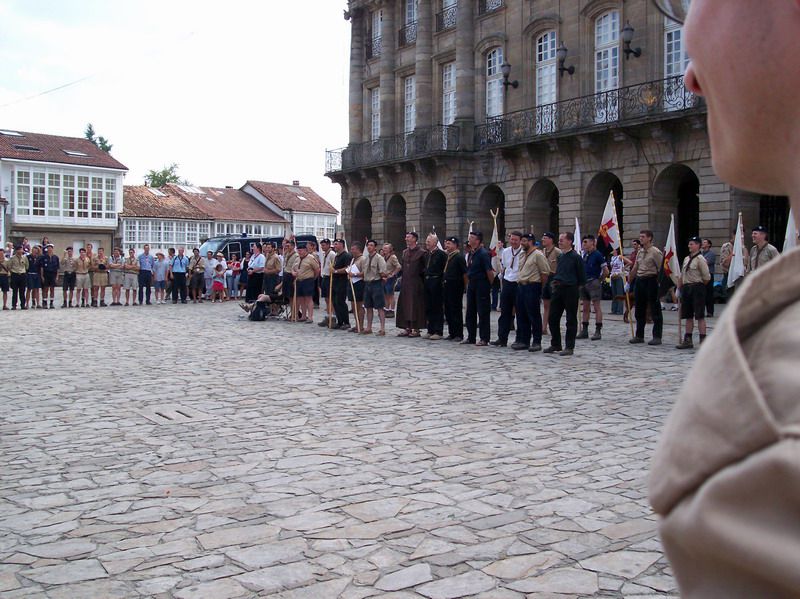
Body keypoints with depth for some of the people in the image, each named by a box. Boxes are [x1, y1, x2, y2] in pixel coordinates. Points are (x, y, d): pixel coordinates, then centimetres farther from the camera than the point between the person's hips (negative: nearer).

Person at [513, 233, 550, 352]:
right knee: (521, 316, 10)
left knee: (534, 316, -3)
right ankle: (523, 341, 17)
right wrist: (519, 283, 14)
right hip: (520, 286, 9)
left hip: (532, 287, -9)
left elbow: (545, 273, -10)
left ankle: (536, 342, 2)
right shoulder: (522, 255, 17)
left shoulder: (538, 255, -9)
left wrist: (540, 288, -7)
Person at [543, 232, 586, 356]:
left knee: (571, 320, 2)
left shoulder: (576, 257, -10)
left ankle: (569, 347, 7)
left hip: (570, 290, -7)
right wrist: (556, 281, 11)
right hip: (558, 290, 8)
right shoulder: (560, 257, 12)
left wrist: (574, 285, 0)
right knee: (553, 318, 8)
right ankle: (555, 345, 20)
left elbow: (582, 278, -8)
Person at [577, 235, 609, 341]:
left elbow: (606, 271, -9)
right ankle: (584, 330, 14)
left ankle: (598, 331, -3)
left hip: (594, 283, -7)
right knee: (585, 307, 10)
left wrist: (600, 280, -1)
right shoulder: (585, 255, 12)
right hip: (584, 282, 8)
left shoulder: (597, 255, -9)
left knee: (596, 306, -4)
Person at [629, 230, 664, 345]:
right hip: (639, 280, 8)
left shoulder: (655, 252, -8)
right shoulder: (640, 252, 14)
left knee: (655, 311, -2)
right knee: (639, 310, 12)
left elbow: (661, 268, -12)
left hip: (651, 280, -8)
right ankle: (639, 336, 21)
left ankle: (657, 337, 1)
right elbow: (635, 268, 20)